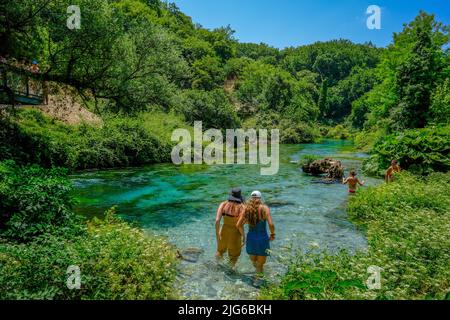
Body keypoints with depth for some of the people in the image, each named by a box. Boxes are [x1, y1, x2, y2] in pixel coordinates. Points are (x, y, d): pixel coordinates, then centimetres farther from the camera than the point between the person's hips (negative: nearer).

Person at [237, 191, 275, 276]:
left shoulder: (247, 208, -2)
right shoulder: (265, 208, -11)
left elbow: (238, 225, -4)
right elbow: (271, 224, -21)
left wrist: (243, 235, 12)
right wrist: (273, 234, -2)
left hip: (251, 239, 3)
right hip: (262, 239, -2)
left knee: (253, 261, 26)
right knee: (260, 265, 13)